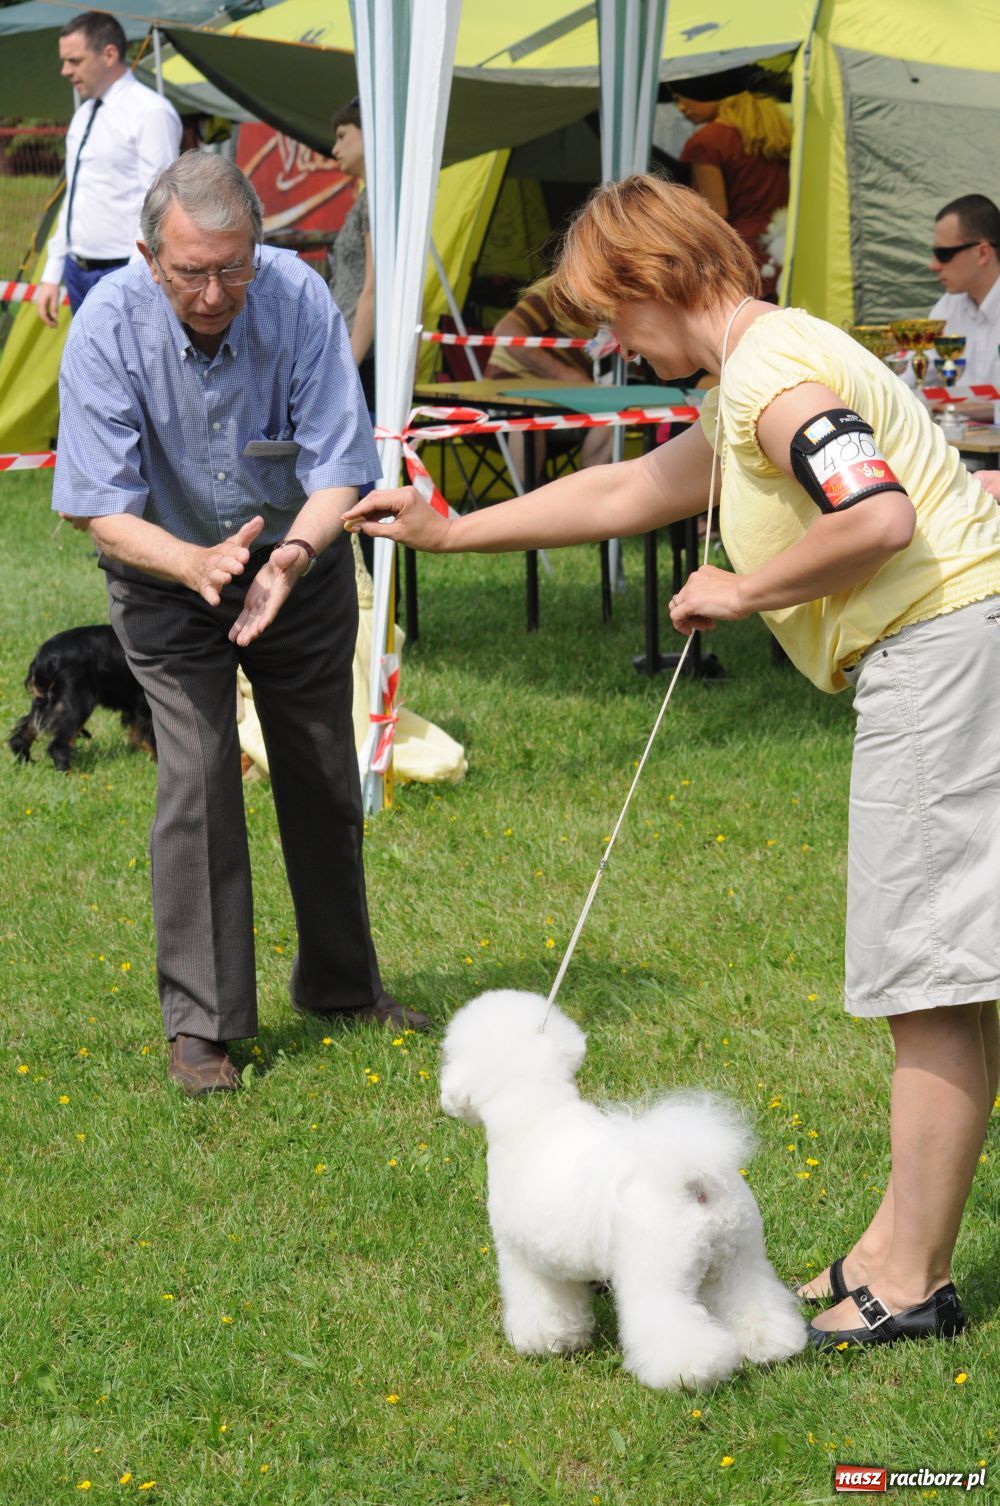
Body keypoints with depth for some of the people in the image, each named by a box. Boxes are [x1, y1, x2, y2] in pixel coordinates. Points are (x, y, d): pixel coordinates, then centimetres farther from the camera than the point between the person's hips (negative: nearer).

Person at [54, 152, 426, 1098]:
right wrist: (195, 563, -42)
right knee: (197, 779, -13)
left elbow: (338, 469, -23)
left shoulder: (298, 300, -25)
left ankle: (340, 984, 29)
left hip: (298, 565, 2)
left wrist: (294, 553, -43)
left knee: (326, 778, 9)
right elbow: (105, 510, -24)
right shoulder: (109, 328, -26)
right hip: (168, 575, -2)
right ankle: (199, 1021, -3)